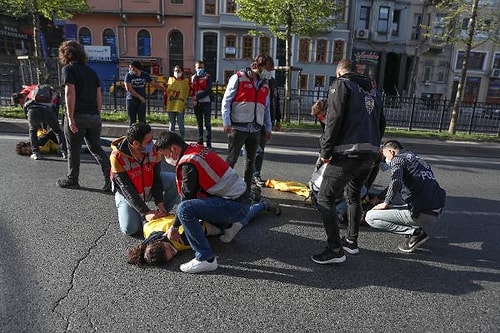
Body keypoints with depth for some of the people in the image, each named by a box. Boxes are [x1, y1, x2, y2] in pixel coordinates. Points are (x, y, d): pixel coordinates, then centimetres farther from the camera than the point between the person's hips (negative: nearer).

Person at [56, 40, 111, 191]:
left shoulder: (68, 69, -3)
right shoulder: (91, 71, 16)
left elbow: (70, 93, -14)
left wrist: (70, 118, -15)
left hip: (78, 116, -6)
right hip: (94, 116, 6)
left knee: (73, 150, 10)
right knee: (96, 148, 13)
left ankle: (72, 180, 24)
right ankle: (110, 177, -1)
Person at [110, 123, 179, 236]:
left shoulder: (152, 149, -20)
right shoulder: (117, 157, -30)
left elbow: (156, 178, -13)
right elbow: (127, 189, -27)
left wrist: (160, 204, -20)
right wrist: (146, 212, -30)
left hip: (149, 185, 4)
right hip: (126, 192, -3)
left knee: (176, 180, -20)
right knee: (129, 229, -20)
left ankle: (161, 215, -2)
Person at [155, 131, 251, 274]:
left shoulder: (189, 163, -17)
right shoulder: (196, 148, 10)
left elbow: (187, 197, -11)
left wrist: (174, 227, 2)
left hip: (236, 206, -10)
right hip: (241, 200, 10)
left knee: (185, 209, -23)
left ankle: (206, 259, -15)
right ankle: (228, 225, 26)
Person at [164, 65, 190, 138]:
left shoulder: (186, 81, 3)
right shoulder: (170, 79, 10)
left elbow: (187, 93, 2)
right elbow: (166, 92, 10)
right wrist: (165, 103, 6)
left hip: (180, 106, -3)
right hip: (170, 106, 3)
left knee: (181, 124, -1)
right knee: (171, 124, 10)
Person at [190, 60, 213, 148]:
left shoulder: (208, 76, 2)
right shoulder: (193, 77, 14)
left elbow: (208, 90, -10)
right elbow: (191, 91, 10)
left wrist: (197, 96, -14)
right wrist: (194, 99, -9)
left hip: (206, 102, -4)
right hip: (196, 103, 4)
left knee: (207, 123, -4)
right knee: (199, 124, 11)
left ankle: (209, 143, -2)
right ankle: (200, 142, 19)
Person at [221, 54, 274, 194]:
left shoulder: (265, 84, 15)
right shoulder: (238, 78, -3)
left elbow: (266, 108, 20)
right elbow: (226, 101, -6)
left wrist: (268, 127, 17)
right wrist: (226, 122, -14)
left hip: (255, 129, 6)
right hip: (238, 127, -6)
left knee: (251, 159, 11)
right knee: (232, 159, -1)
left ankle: (247, 189, 21)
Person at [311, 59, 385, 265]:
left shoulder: (341, 84, 1)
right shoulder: (373, 91, 23)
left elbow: (334, 119, -12)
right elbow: (381, 124, 21)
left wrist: (325, 150, -9)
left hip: (348, 153, -8)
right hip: (371, 154, 8)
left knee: (325, 198, -2)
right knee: (353, 196, 23)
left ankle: (335, 250, -4)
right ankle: (352, 242, 30)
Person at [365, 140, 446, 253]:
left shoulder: (398, 158, -2)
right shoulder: (418, 159, 25)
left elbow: (396, 181, -23)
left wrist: (386, 203, -8)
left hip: (423, 213, -9)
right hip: (437, 212, 9)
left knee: (370, 217, -4)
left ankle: (415, 233, -6)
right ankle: (416, 229, 12)